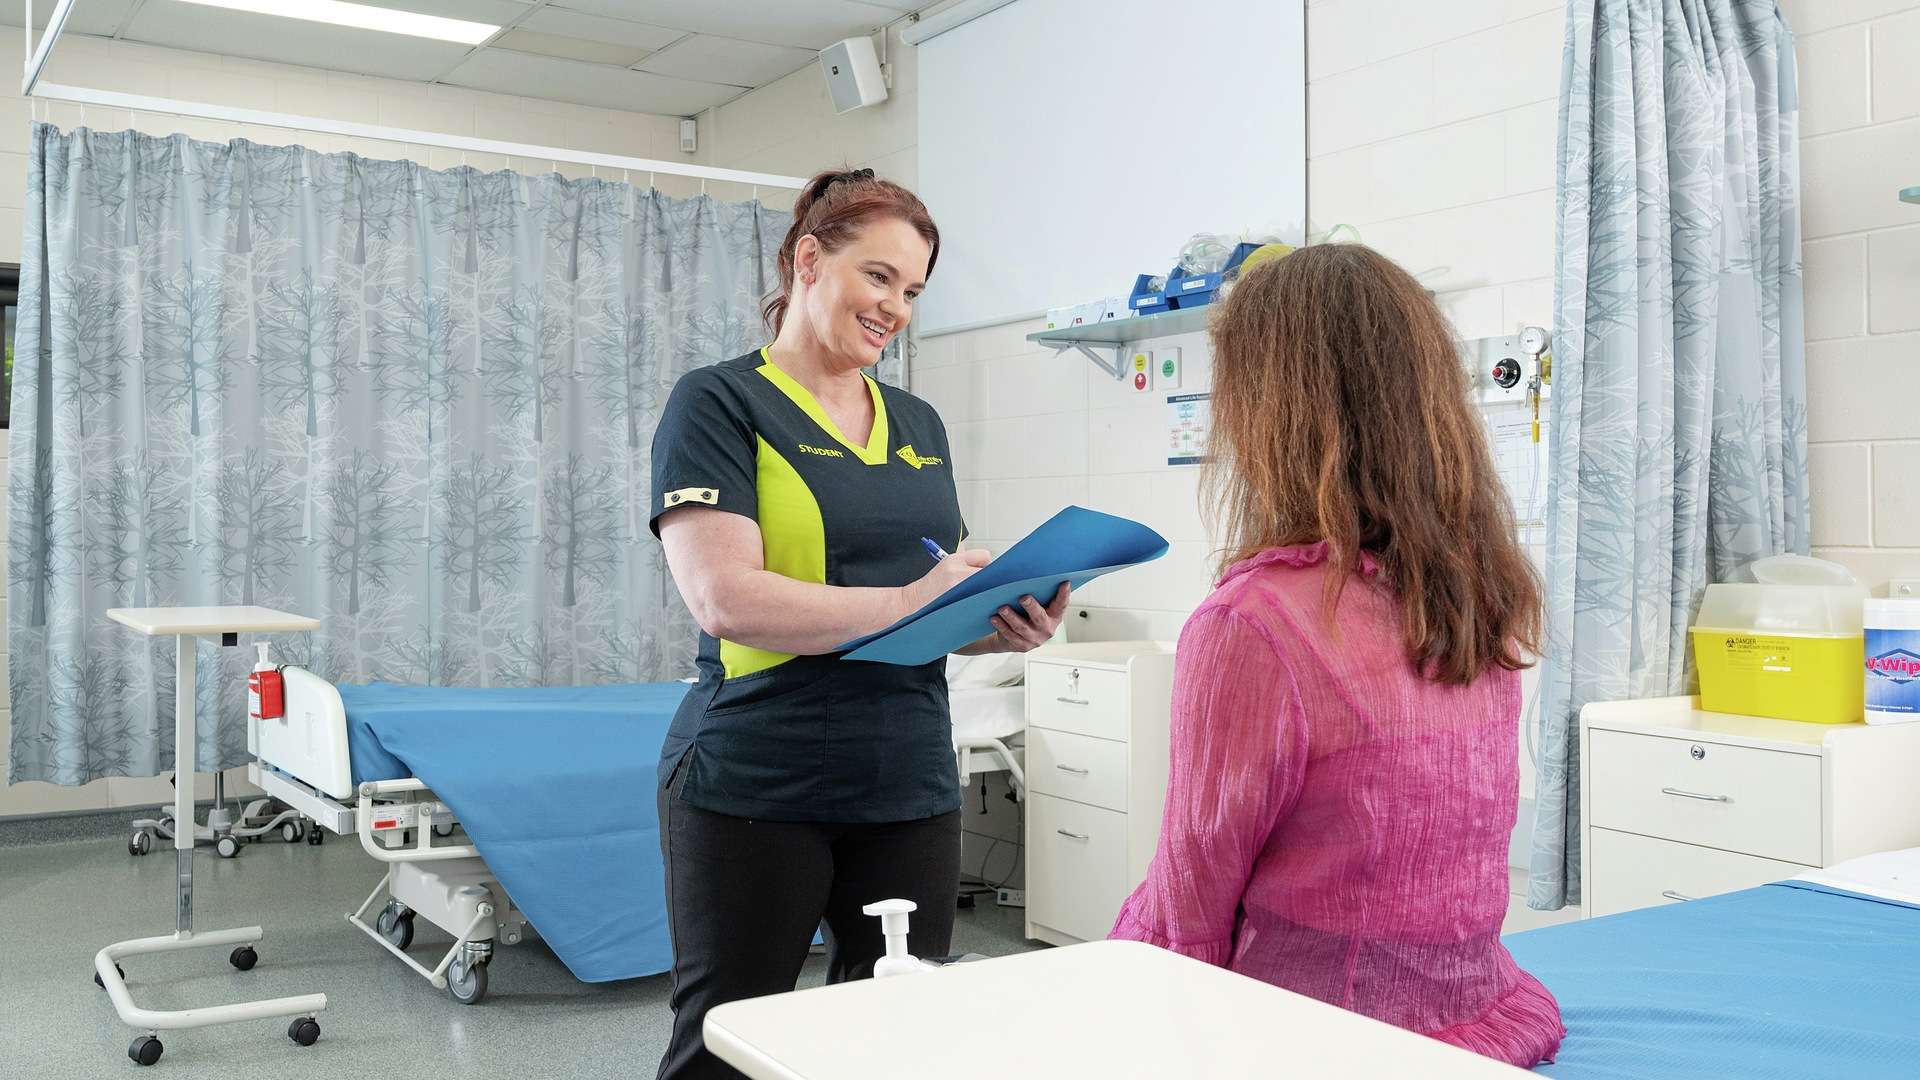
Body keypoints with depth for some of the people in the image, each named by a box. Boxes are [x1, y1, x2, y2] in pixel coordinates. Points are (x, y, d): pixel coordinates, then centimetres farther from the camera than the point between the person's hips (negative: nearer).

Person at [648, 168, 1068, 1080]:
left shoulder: (919, 425, 14)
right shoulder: (719, 404, -5)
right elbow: (724, 599, -18)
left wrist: (1005, 624, -2)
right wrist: (906, 600, -21)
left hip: (912, 789, 6)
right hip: (754, 791, -5)